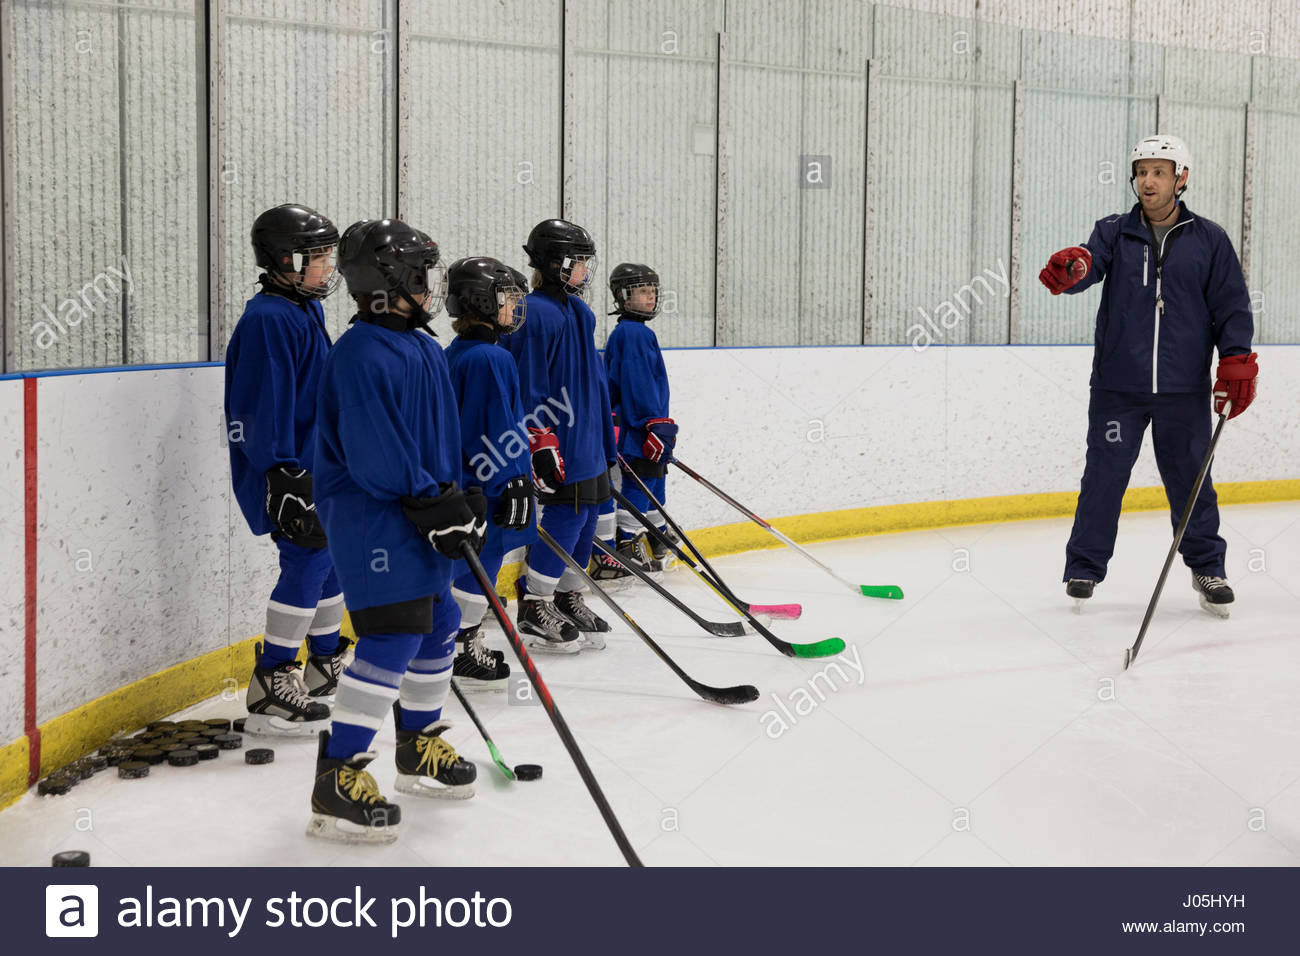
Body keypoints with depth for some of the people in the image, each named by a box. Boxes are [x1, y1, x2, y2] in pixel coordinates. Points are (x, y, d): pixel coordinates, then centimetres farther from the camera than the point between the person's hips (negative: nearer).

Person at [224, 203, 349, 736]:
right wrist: (282, 474, -26)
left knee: (331, 557, 16)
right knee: (308, 561, -13)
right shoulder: (269, 319, -16)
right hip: (285, 472, -10)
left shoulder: (305, 312, 16)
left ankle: (325, 666, 30)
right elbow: (264, 405, -22)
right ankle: (270, 688, -8)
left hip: (318, 466, 10)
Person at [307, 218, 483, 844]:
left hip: (419, 512, 10)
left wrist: (461, 497, 14)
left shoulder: (422, 347, 13)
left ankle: (420, 749, 34)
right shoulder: (364, 354, -19)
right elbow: (376, 458, -24)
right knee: (392, 638, -14)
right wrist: (437, 506, -20)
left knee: (437, 628, 17)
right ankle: (338, 781, -8)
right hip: (371, 517, -10)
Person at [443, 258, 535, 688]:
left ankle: (466, 644, 24)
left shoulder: (455, 354, 14)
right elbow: (497, 428, -21)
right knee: (481, 562, -2)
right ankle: (460, 652, 4)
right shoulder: (490, 359, -18)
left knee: (469, 564, 16)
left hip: (460, 481, 10)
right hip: (487, 486, -10)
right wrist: (514, 485, -19)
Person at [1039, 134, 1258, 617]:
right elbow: (1090, 261, -15)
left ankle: (1207, 568, 23)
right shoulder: (1114, 233, 6)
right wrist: (1072, 268, -39)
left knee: (1191, 481, 6)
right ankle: (1085, 567, 16)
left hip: (1184, 390, 0)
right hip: (1117, 386, 0)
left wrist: (1236, 362, -4)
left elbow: (1232, 306, 6)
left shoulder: (1209, 240, 6)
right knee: (1104, 478, 2)